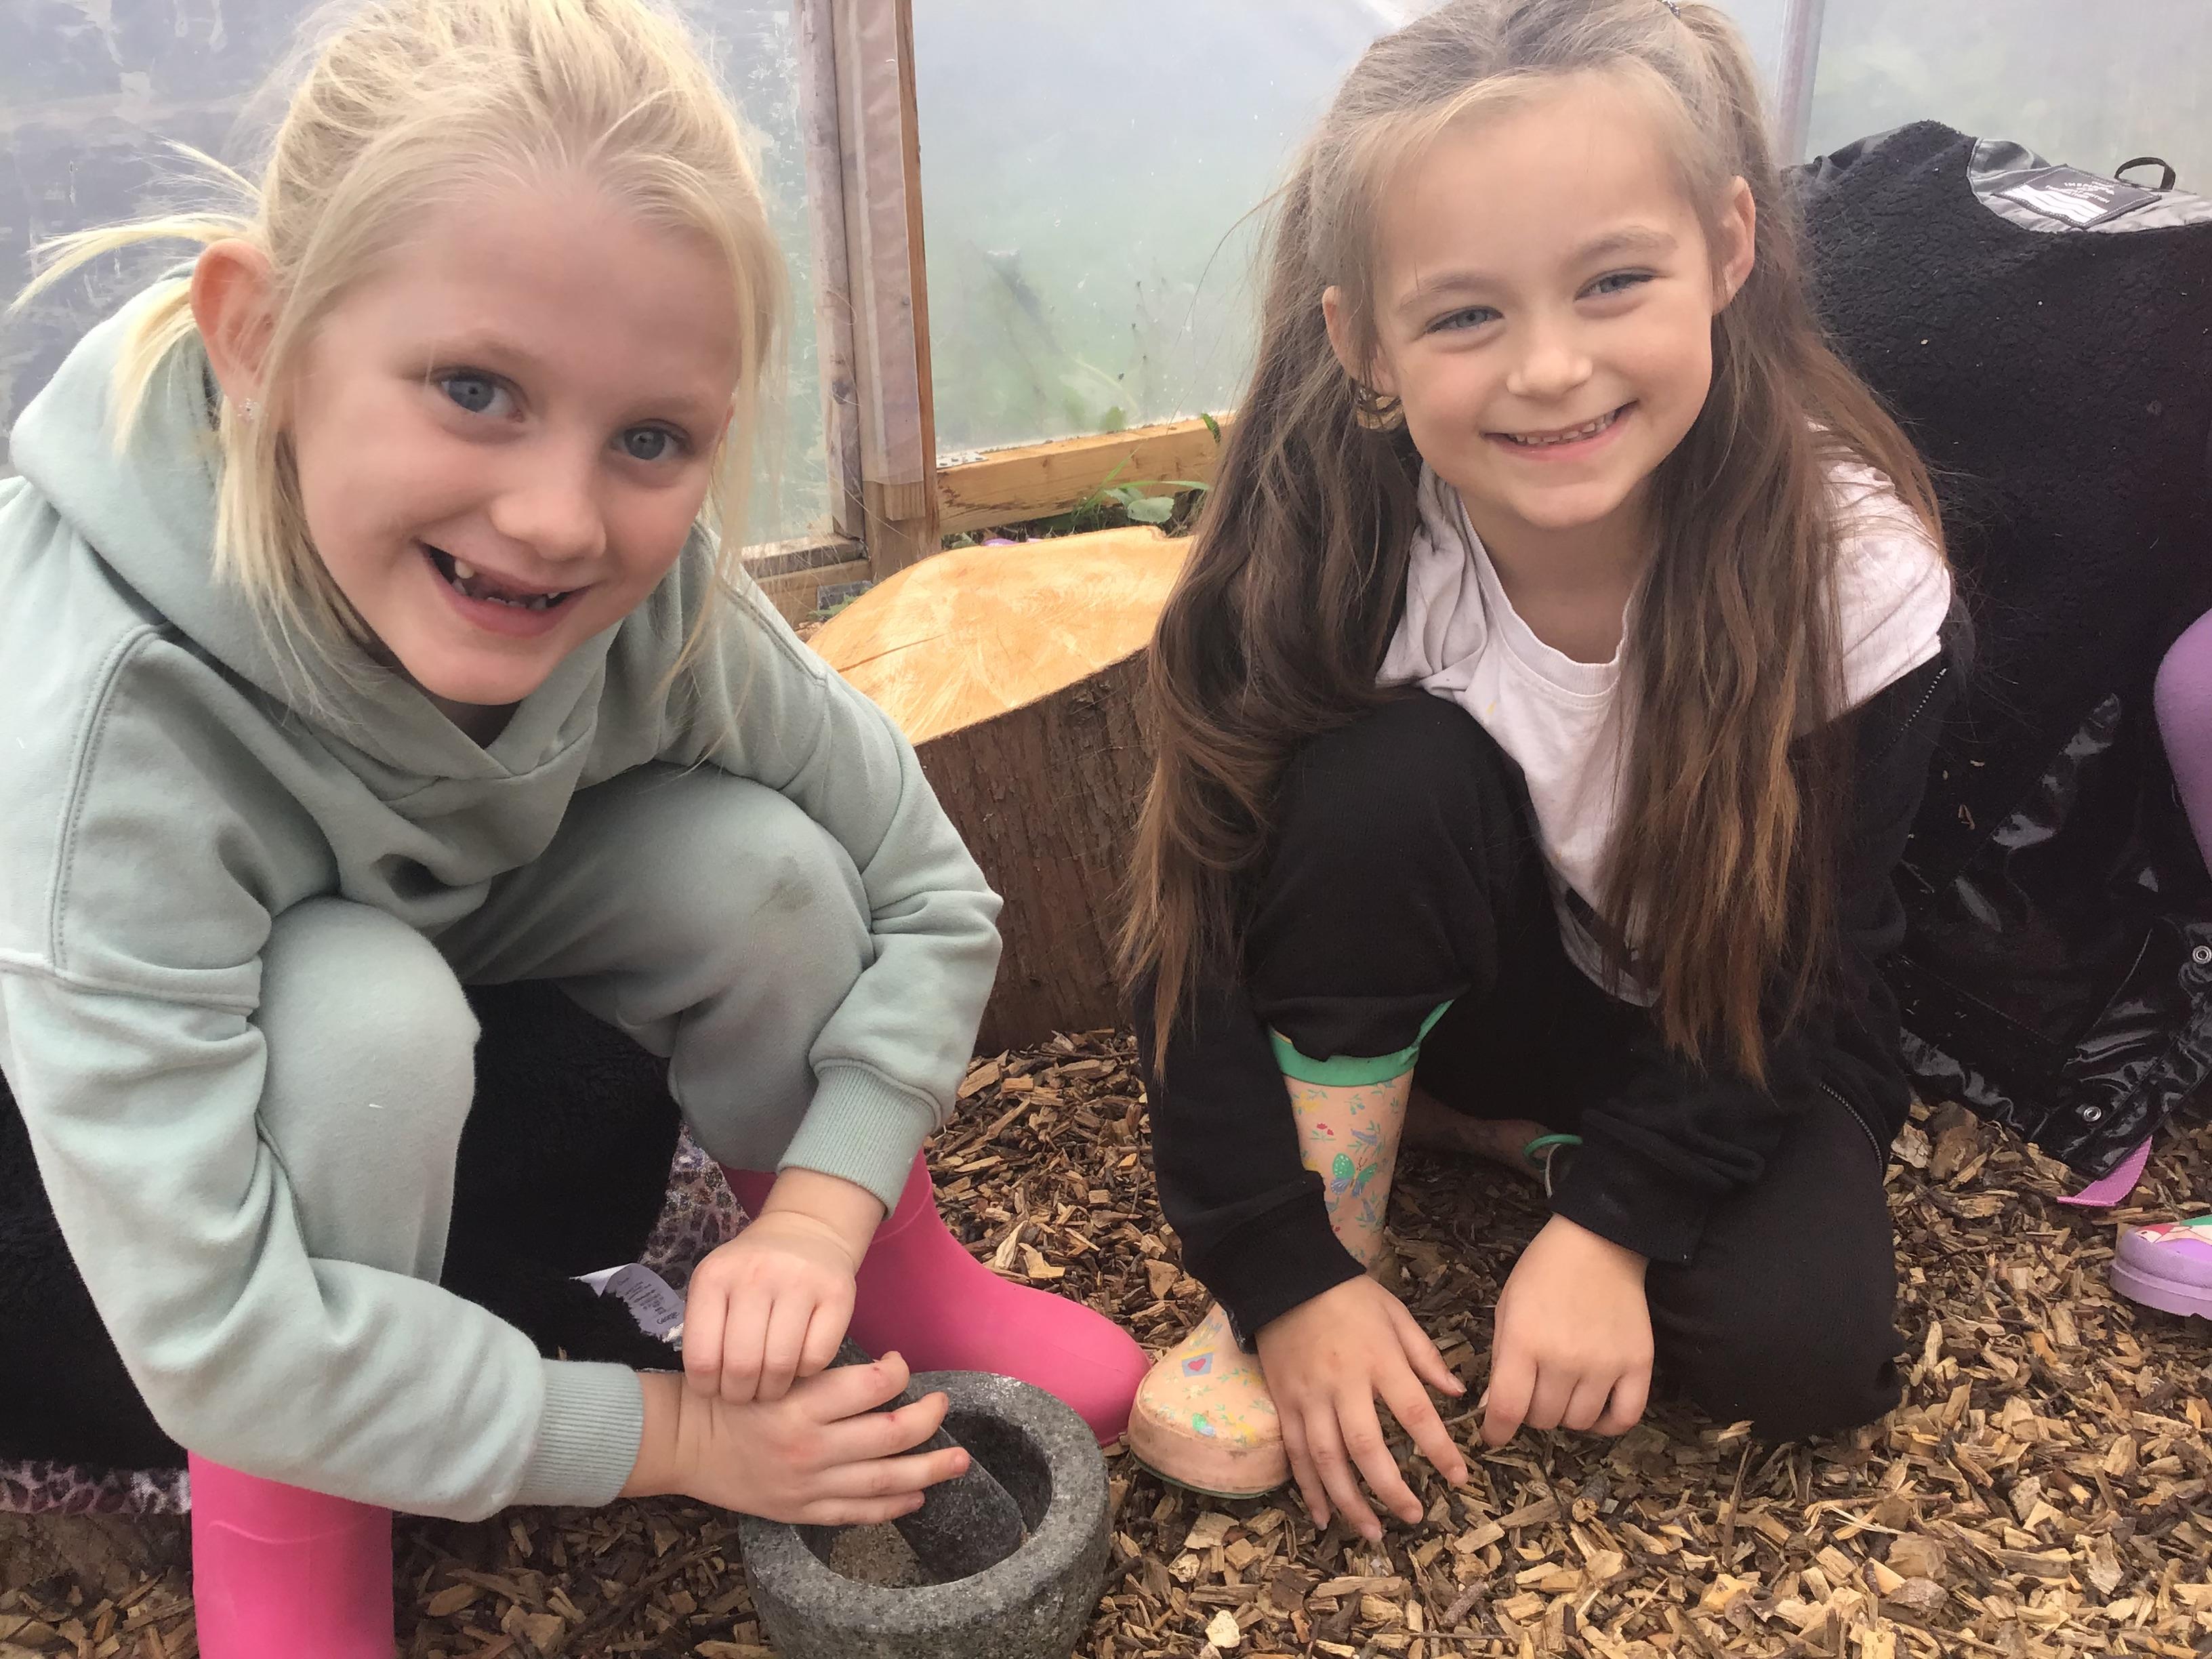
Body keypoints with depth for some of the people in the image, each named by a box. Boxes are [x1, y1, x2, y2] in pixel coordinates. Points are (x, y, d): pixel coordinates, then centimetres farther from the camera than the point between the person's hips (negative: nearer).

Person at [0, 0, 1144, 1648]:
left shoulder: (657, 584, -27)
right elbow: (207, 1328, -36)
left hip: (461, 960, 4)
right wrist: (670, 1433, -28)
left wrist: (816, 1219, -26)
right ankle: (281, 1502, -7)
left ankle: (884, 1268, 4)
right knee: (371, 1011, -36)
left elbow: (929, 895, -15)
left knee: (755, 861, -23)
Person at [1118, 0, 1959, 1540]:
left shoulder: (1860, 573, -27)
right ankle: (1340, 1231, -14)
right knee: (1390, 770, -32)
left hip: (1730, 1025, 1)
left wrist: (1611, 1224, -21)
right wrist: (1288, 1277, -25)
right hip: (1437, 984, 0)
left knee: (1798, 1349, -23)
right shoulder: (1321, 556, -28)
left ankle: (1492, 1129, 4)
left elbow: (1796, 960, -16)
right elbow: (1202, 940, -22)